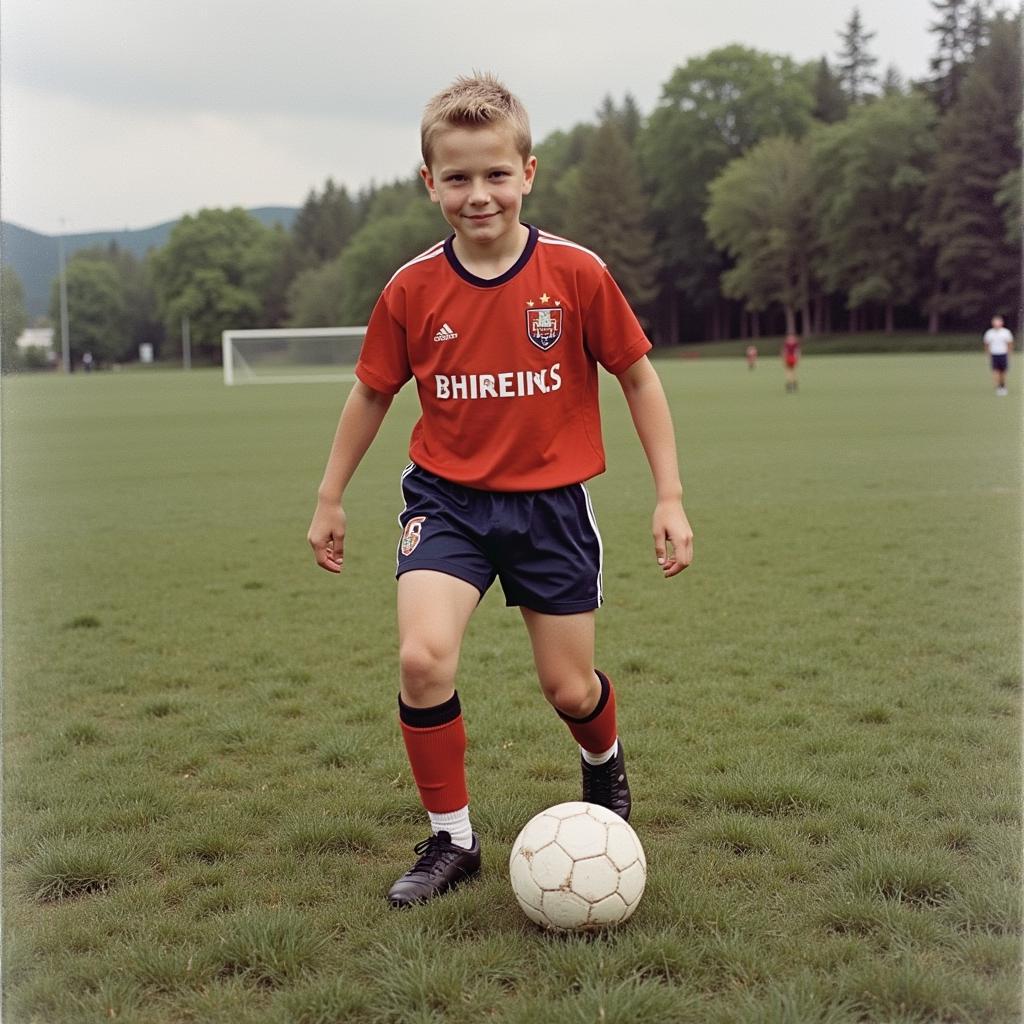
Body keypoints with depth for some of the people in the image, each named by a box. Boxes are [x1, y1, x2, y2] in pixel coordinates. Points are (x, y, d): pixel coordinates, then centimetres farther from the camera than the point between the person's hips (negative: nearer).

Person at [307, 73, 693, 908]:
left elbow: (638, 377, -1)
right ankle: (451, 840, 1)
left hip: (551, 501, 0)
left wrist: (669, 497, -3)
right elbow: (372, 393, 8)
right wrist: (330, 498, 14)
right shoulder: (412, 290, -7)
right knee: (423, 657, -21)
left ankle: (605, 763, 46)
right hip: (447, 497, 1)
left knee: (570, 689, 7)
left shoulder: (576, 274, -11)